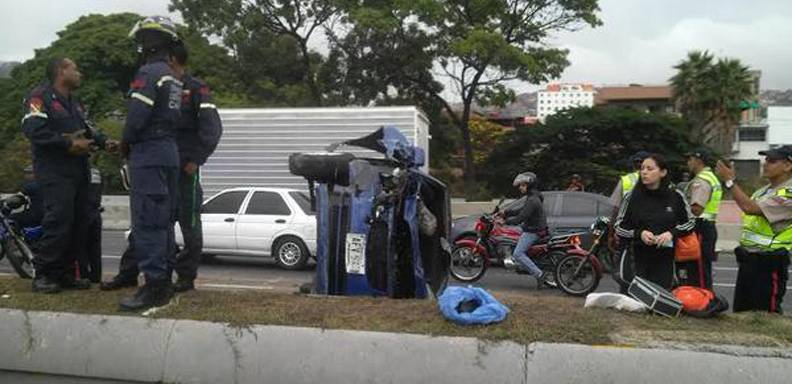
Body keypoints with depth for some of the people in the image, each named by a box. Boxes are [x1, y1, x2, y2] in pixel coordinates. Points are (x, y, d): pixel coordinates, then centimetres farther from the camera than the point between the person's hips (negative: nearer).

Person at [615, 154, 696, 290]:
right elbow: (619, 227, 5)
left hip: (665, 259, 1)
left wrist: (672, 233, -5)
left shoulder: (675, 197, 3)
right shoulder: (632, 197, 0)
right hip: (638, 258, -1)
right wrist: (639, 233, -13)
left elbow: (690, 222, 14)